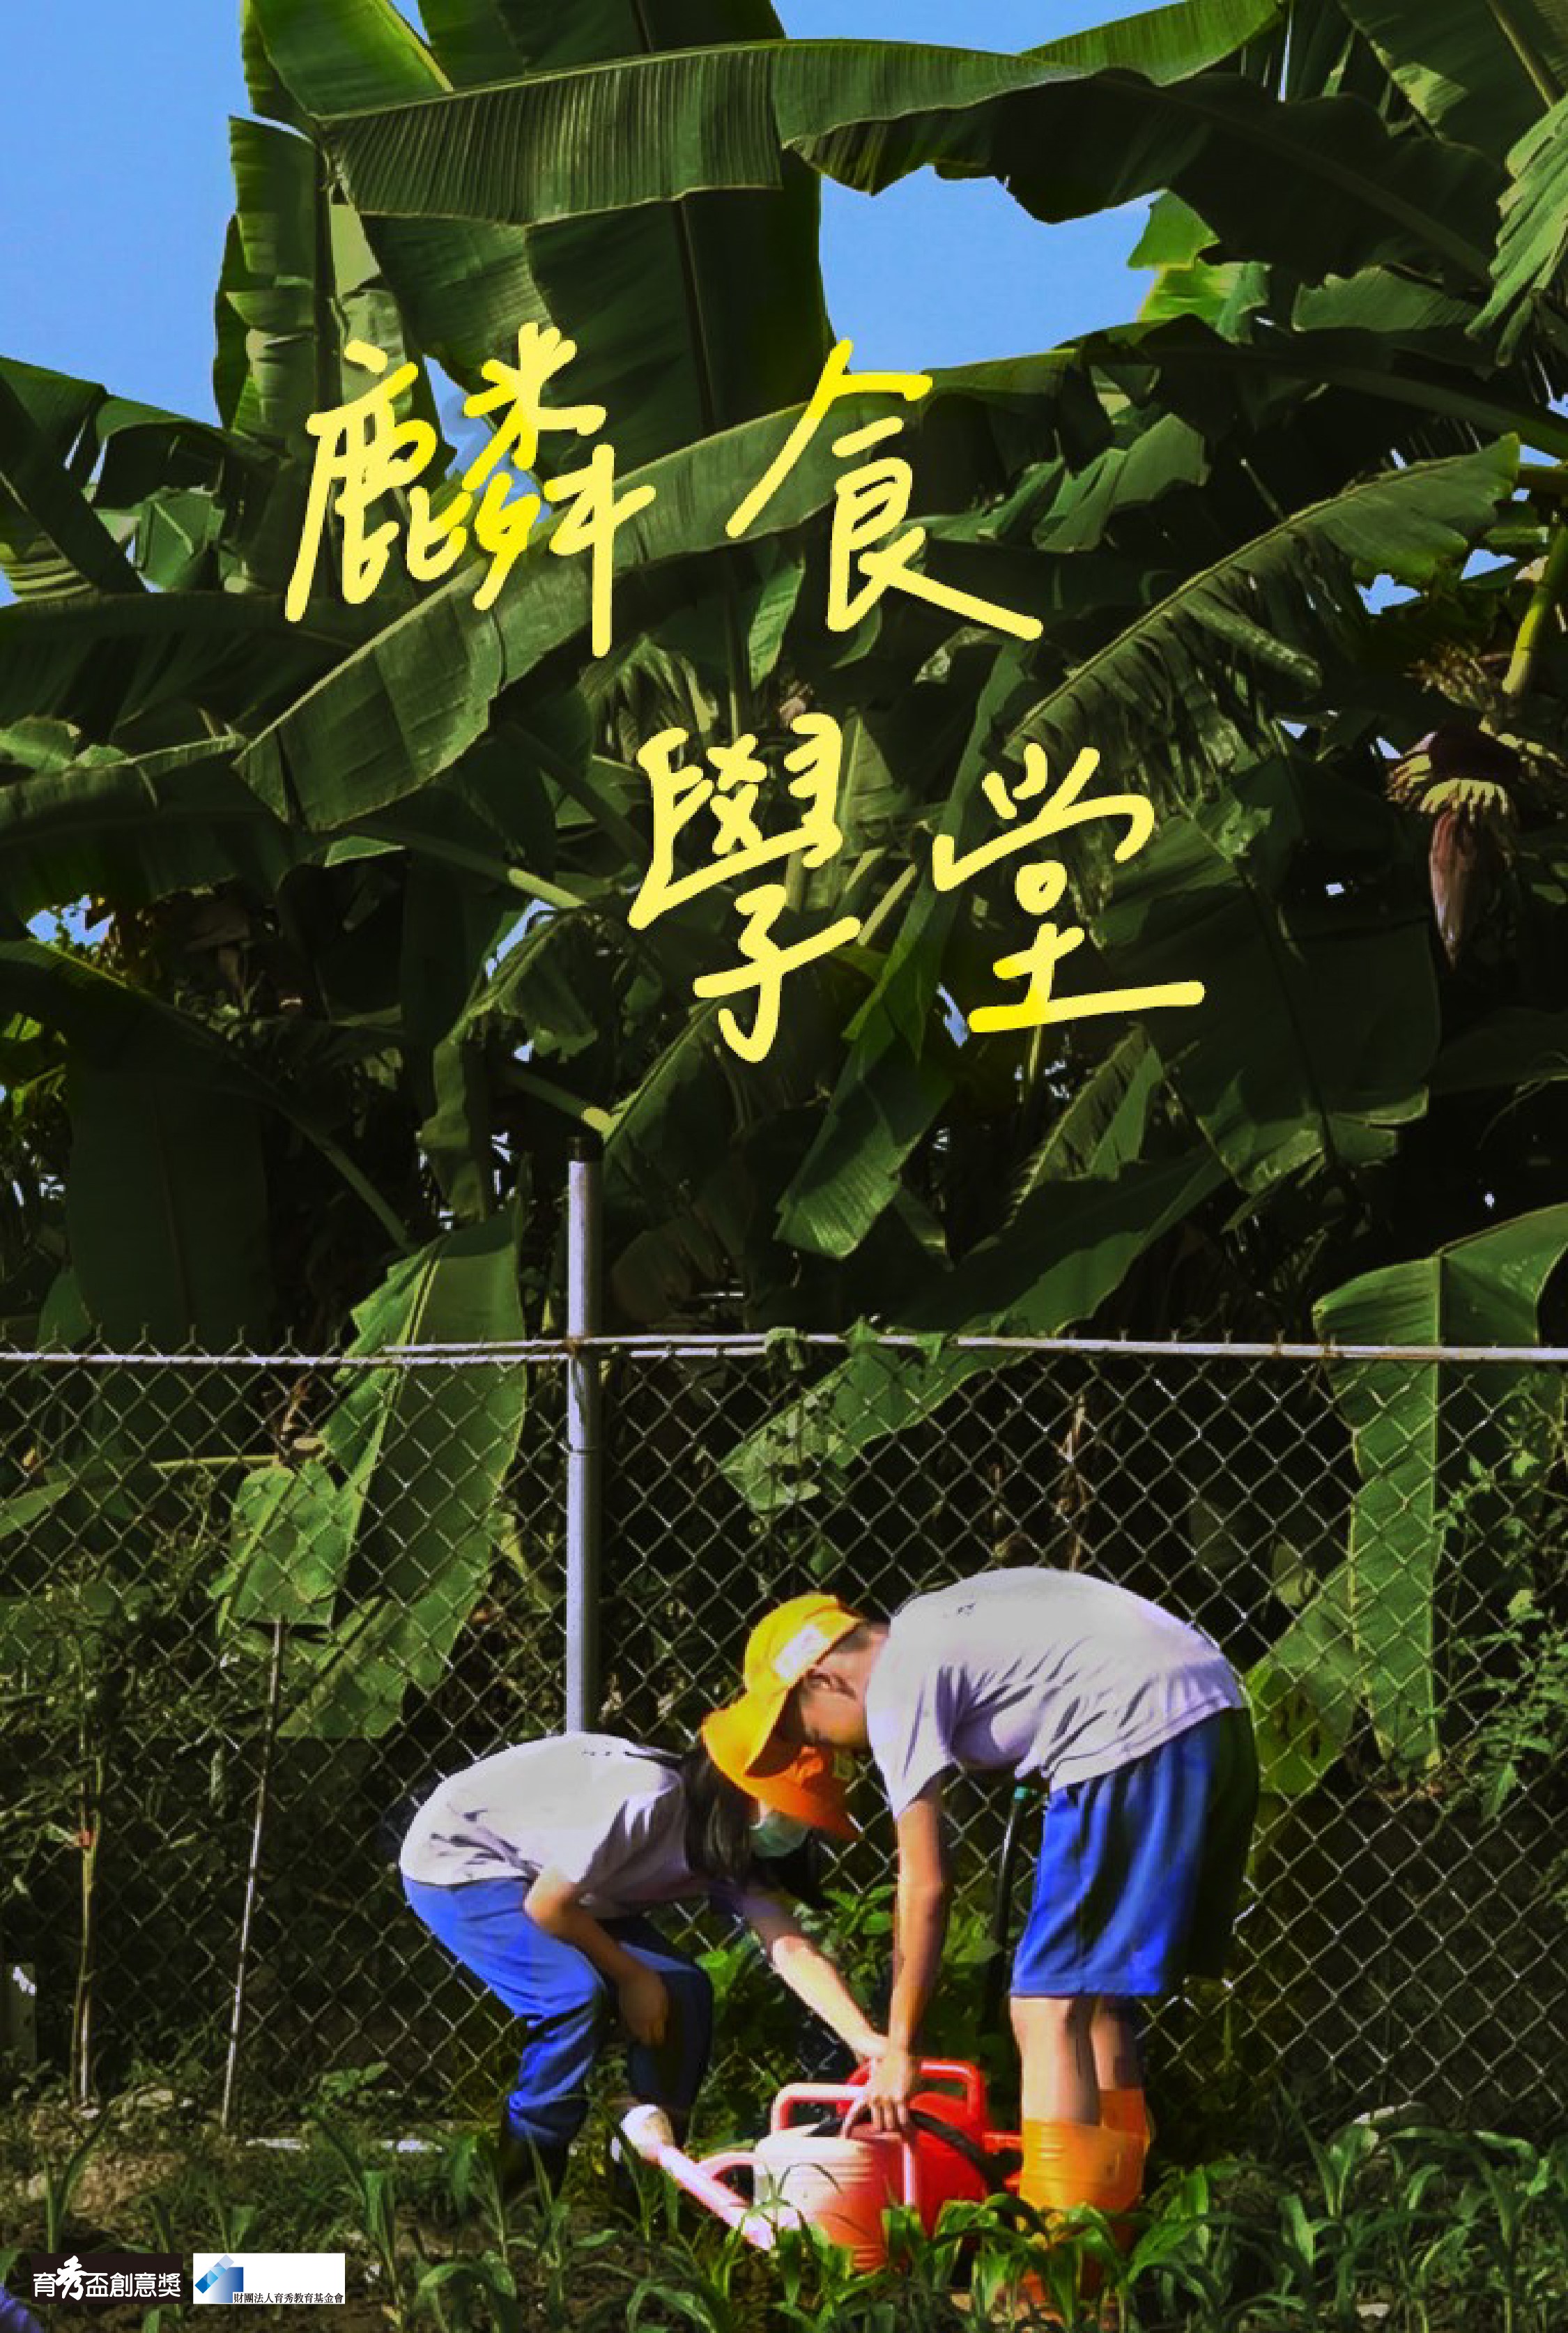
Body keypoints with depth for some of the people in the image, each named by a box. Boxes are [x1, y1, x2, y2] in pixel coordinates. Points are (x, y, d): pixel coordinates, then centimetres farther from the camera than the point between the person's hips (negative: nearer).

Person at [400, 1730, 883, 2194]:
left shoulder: (730, 1852, -8)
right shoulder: (652, 1798, -34)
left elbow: (794, 1950, -15)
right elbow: (547, 1907, -27)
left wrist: (866, 2040, -27)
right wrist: (633, 1977, -16)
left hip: (547, 1876, 8)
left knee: (682, 1990, -5)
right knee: (576, 1991, -28)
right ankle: (521, 2179, -10)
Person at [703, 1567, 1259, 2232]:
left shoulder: (895, 1688, -1)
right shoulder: (925, 1624, 24)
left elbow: (924, 1886, -1)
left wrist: (899, 2049, 6)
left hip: (1140, 1732, -10)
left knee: (1048, 2009, -5)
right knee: (1095, 1994, 17)